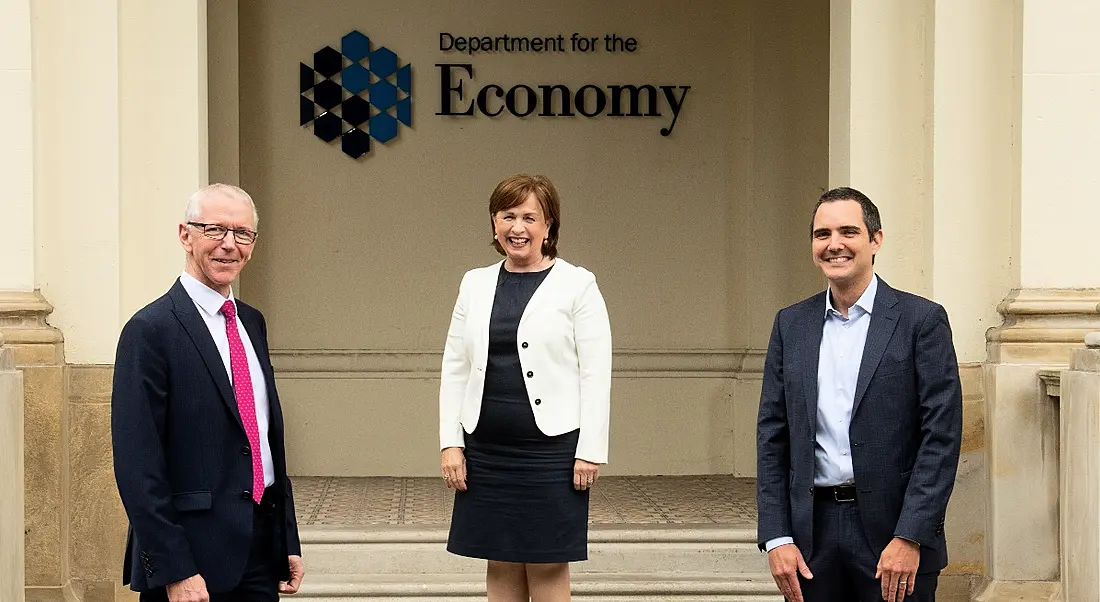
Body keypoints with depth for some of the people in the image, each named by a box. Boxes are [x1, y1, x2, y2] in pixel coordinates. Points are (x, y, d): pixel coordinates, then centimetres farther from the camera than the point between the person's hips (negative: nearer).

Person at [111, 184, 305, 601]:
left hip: (261, 552, 7)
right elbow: (138, 467, -15)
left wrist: (288, 542, 13)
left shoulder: (252, 324, 13)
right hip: (194, 558, -7)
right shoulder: (151, 331, -11)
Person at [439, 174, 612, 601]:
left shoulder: (577, 285, -2)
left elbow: (596, 374, -5)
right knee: (501, 564, 9)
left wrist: (590, 452, -10)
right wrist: (450, 442, 3)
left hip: (551, 449, -4)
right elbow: (454, 369, 11)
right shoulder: (475, 284, 10)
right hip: (486, 450, 4)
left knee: (548, 566, 1)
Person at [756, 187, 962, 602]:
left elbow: (941, 437, -6)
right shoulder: (791, 325, 10)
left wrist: (910, 539, -13)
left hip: (897, 533, -3)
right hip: (812, 533, 3)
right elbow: (772, 436, 10)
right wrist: (776, 537, 1)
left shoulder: (922, 320, -2)